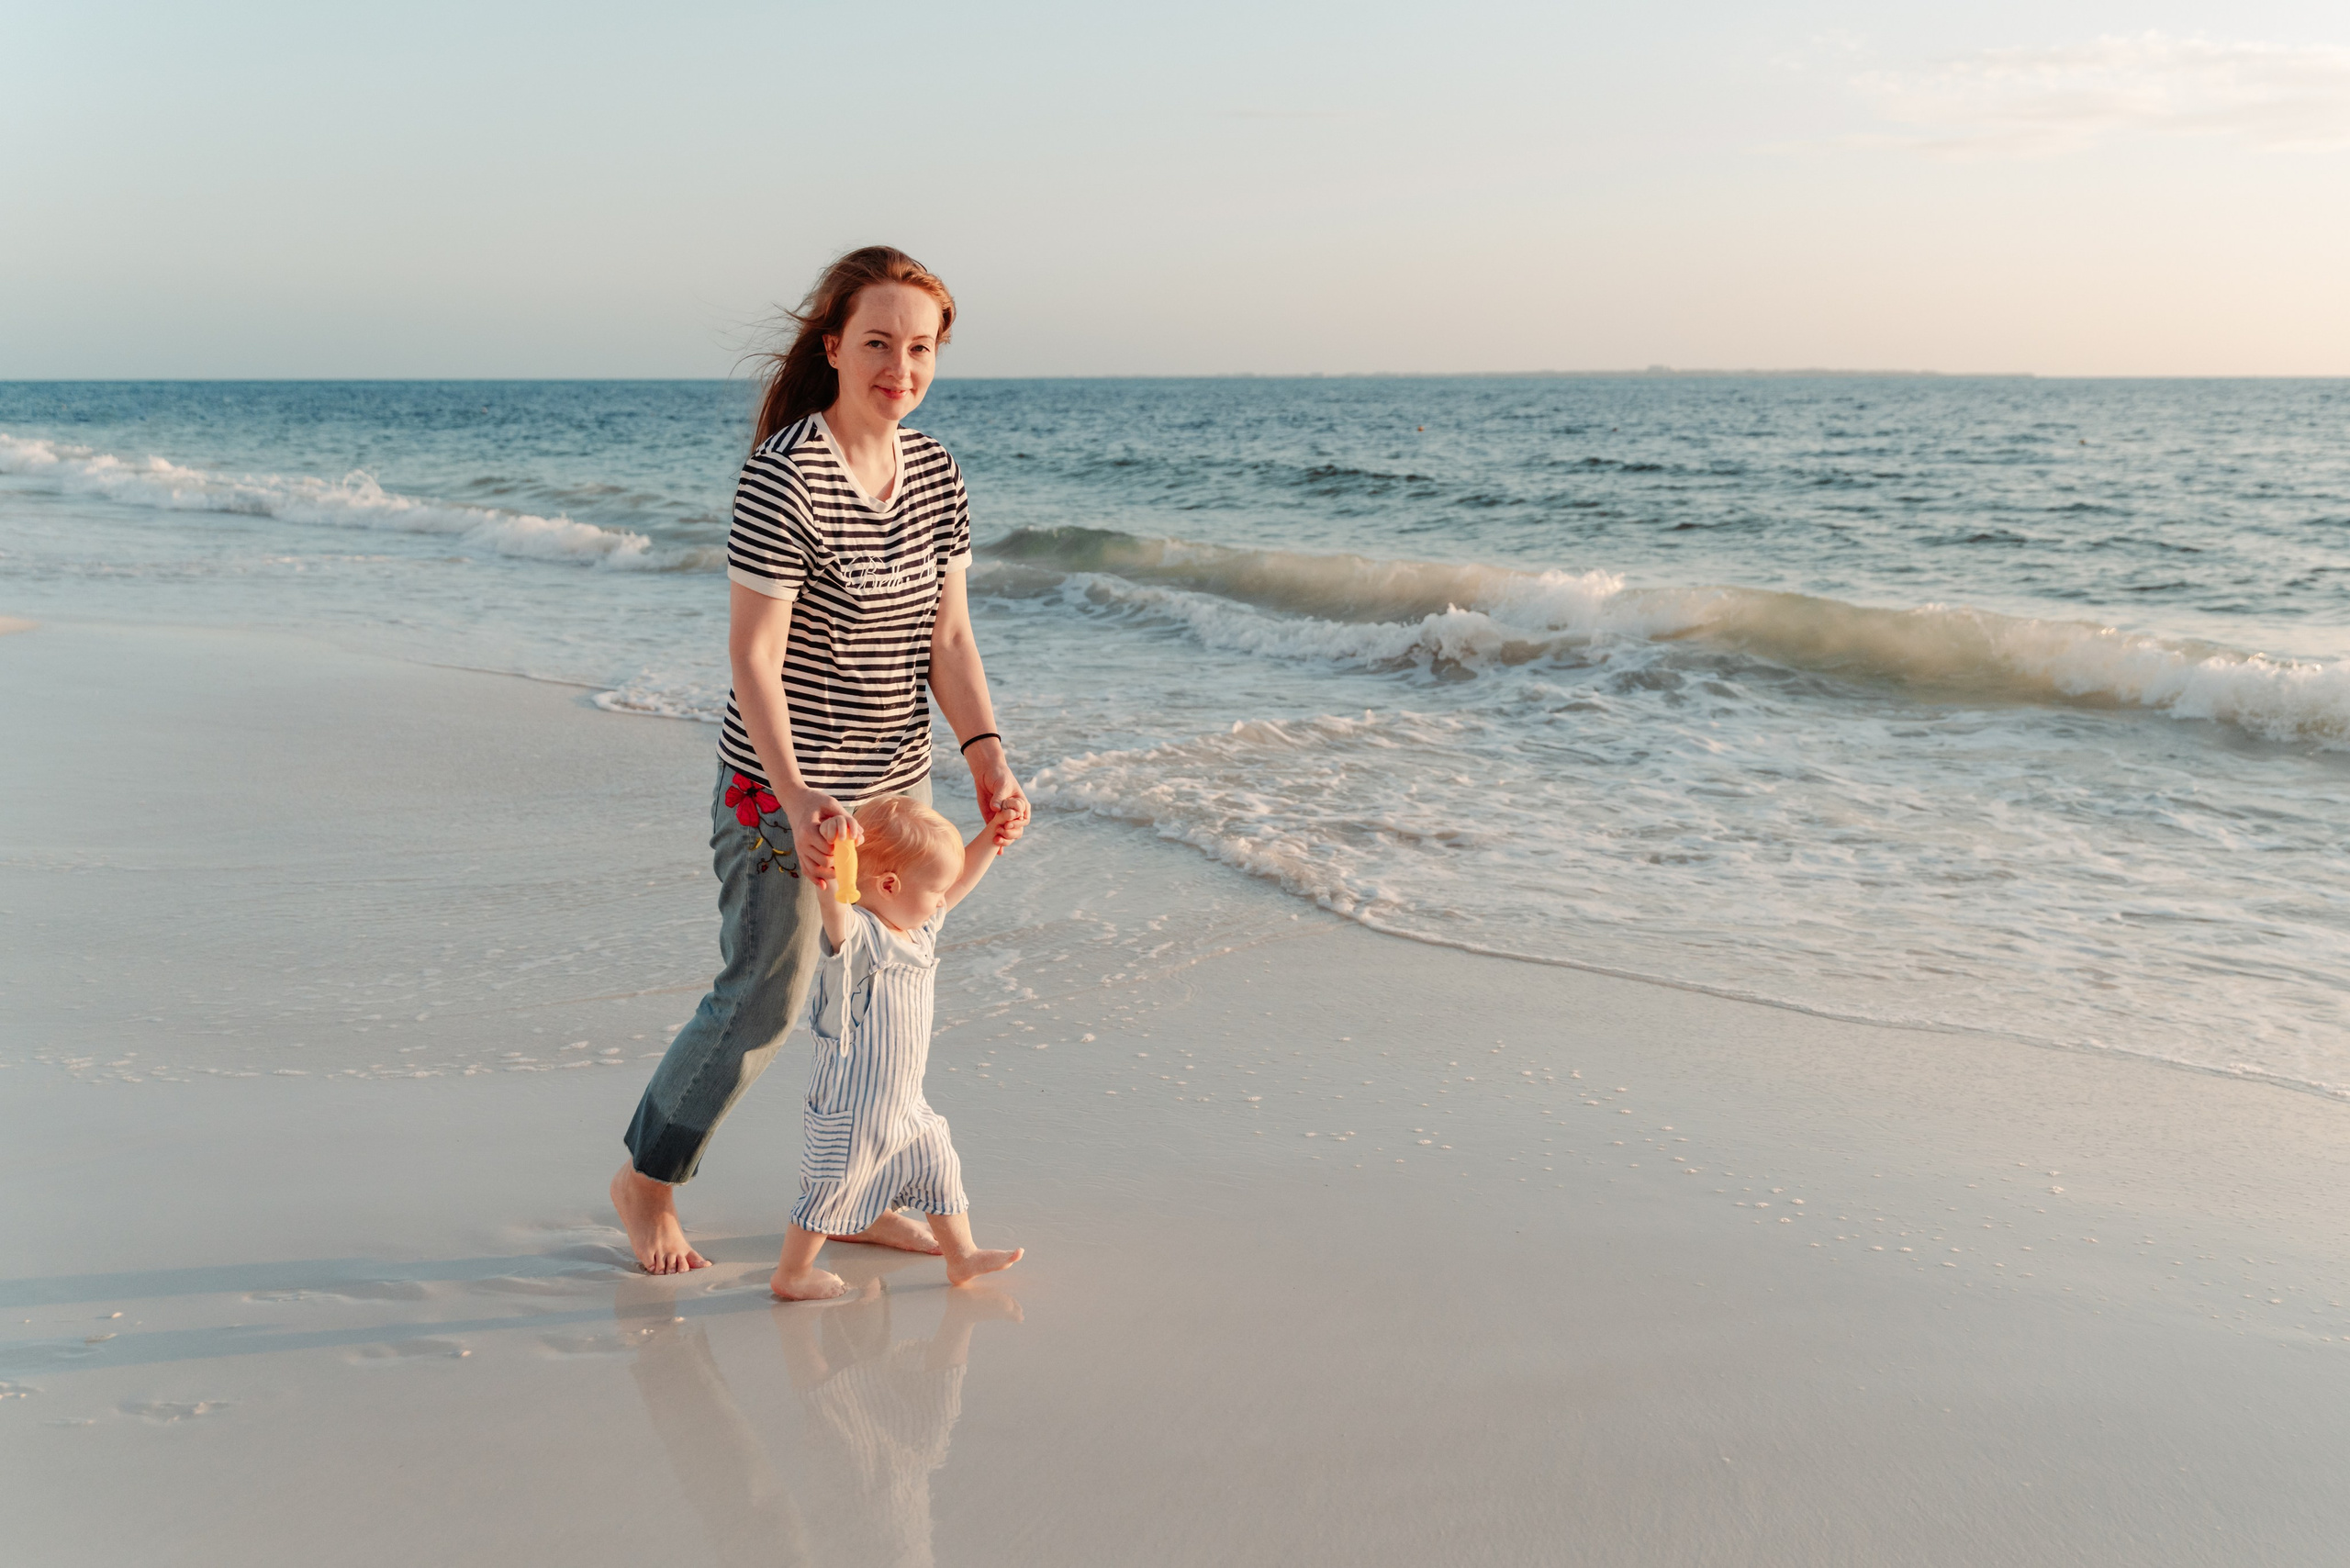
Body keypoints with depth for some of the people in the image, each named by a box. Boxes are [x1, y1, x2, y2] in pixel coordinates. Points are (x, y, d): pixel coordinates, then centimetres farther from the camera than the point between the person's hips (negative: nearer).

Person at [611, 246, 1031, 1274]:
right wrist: (797, 799, -27)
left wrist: (987, 755, -8)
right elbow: (752, 657, -20)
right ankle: (647, 1181, 27)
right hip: (784, 791, -7)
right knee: (761, 1005, 4)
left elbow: (946, 635, 5)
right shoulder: (784, 478, -20)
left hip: (895, 788, 7)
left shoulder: (937, 475, 2)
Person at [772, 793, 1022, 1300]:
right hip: (851, 1106, -9)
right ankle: (790, 1275, 25)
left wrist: (989, 841, 10)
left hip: (905, 1102, 9)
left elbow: (957, 884, 18)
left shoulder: (919, 927, 3)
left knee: (938, 1165, 20)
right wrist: (832, 880, -67)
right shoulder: (856, 935, -25)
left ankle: (962, 1257, 37)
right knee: (834, 1187, 6)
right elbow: (836, 914, -48)